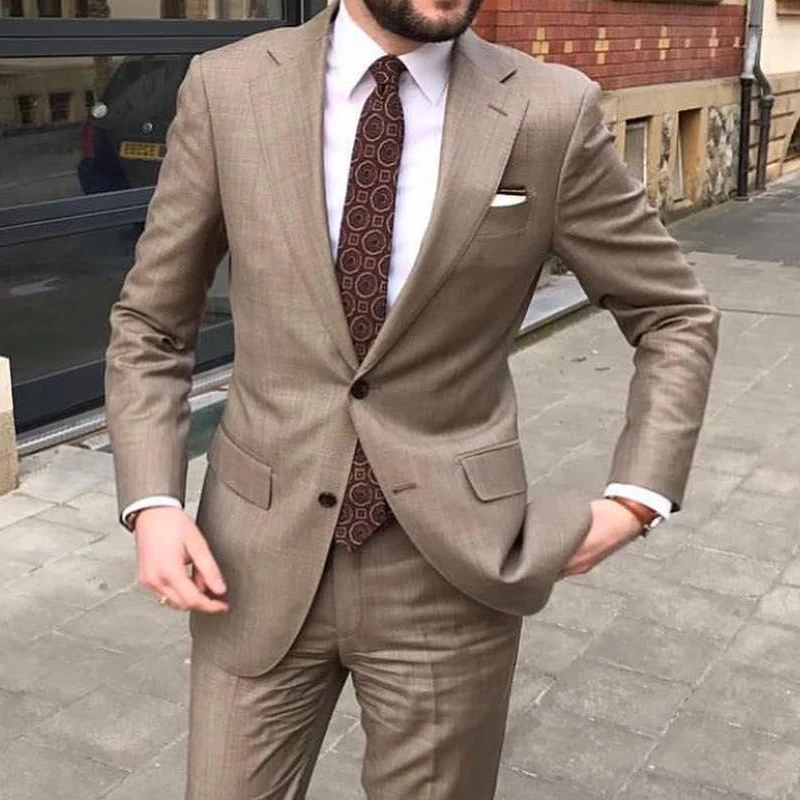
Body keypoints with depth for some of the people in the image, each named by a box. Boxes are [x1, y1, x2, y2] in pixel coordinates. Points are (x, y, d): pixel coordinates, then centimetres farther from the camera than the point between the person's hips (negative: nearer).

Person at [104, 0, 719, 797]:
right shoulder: (229, 88, -5)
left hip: (452, 567, 0)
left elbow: (676, 317, 4)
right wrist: (152, 502, -8)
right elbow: (148, 322, 4)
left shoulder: (551, 113, -8)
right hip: (263, 555, 1)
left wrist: (637, 495, -6)